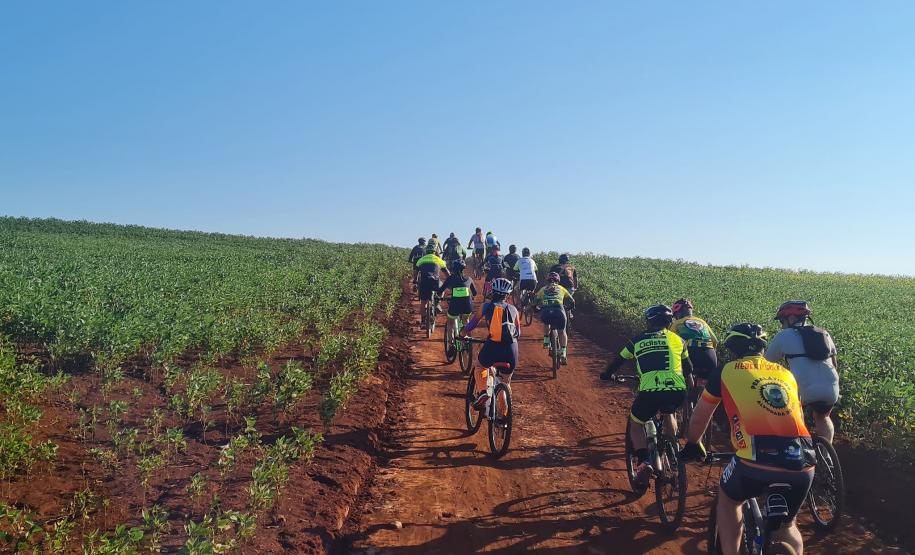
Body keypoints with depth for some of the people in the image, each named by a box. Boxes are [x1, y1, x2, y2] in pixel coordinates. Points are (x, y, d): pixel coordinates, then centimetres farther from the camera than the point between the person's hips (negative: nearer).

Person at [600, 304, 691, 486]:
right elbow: (689, 367, 31)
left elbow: (618, 361, 26)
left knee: (636, 425, 22)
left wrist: (607, 375, 45)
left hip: (649, 392, -2)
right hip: (677, 391, 2)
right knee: (668, 414, 37)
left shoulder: (637, 340, 17)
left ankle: (644, 462, 1)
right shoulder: (677, 339, 18)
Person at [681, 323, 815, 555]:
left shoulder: (726, 371, 14)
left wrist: (692, 445, 45)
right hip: (802, 464, 4)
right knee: (786, 526, 30)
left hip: (758, 460, -3)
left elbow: (699, 417, 26)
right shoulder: (785, 373, 24)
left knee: (728, 499, 30)